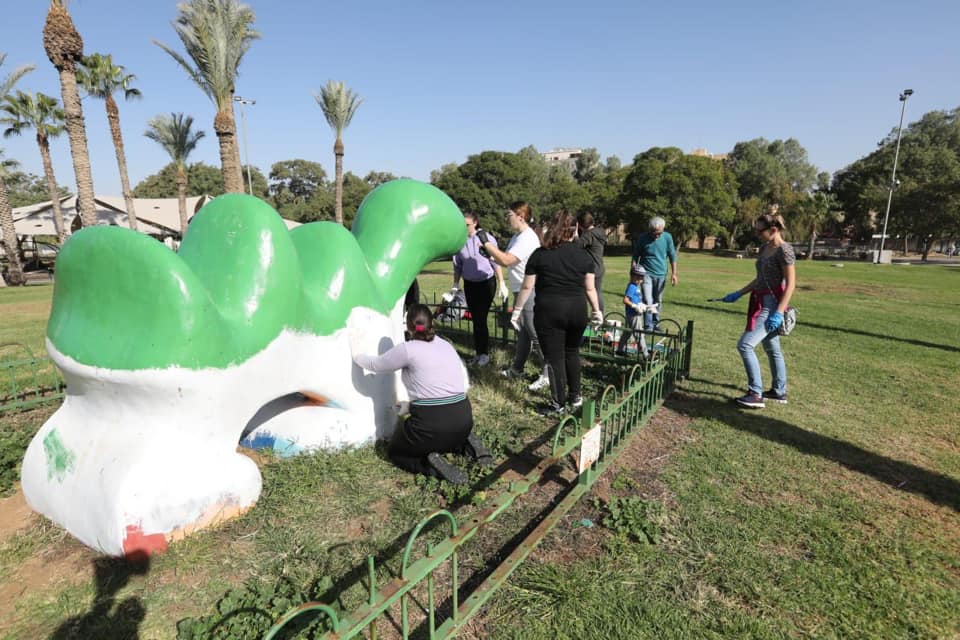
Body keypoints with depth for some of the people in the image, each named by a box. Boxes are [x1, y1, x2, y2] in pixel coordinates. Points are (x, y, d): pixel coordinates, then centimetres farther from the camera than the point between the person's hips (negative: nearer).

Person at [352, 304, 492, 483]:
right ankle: (466, 445, 8)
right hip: (464, 418, 6)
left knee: (395, 452, 22)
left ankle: (431, 464, -7)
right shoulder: (446, 345, 11)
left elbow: (376, 365, 9)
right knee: (440, 439, 39)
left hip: (431, 423, -6)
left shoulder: (408, 349, -6)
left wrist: (356, 355, 29)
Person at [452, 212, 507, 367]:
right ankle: (478, 353, 20)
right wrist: (455, 284, 5)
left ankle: (484, 354, 7)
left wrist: (501, 284, -11)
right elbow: (457, 265, 7)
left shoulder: (487, 238, -12)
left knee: (481, 319, -6)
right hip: (469, 284, 4)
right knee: (475, 319, 9)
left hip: (487, 283, -4)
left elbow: (496, 262, -9)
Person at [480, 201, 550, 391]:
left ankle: (549, 373, 3)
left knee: (535, 334, -6)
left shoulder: (527, 238, -18)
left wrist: (486, 243, -18)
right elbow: (506, 260, 16)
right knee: (522, 332, 19)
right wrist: (490, 254, 1)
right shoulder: (518, 236, 13)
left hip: (529, 292, -10)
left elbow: (506, 260, -26)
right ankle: (516, 368, 31)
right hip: (521, 292, 10)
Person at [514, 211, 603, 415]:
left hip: (549, 311, -3)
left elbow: (527, 287, -1)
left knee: (555, 357, 5)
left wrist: (517, 309, 10)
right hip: (577, 311, 3)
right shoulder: (584, 255, 2)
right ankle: (575, 396, 30)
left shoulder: (540, 254, -3)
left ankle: (559, 404, 14)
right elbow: (589, 288, 6)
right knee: (572, 352, 22)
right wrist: (597, 310, 19)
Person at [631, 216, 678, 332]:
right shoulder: (642, 238, -9)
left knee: (658, 301, 13)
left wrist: (674, 273, 1)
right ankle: (648, 327, -7)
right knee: (648, 301, -12)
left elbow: (672, 256, 4)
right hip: (646, 273, -3)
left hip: (661, 274, 3)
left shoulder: (667, 237, -4)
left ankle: (655, 324, 27)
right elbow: (636, 256, 2)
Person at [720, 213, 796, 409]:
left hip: (772, 305, -9)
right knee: (772, 349, 16)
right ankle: (779, 392, 29)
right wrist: (738, 293, 18)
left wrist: (779, 312, -23)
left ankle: (756, 394, -8)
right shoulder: (764, 248, 12)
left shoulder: (784, 250, -14)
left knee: (745, 345, -14)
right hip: (761, 303, 9)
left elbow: (791, 284, -17)